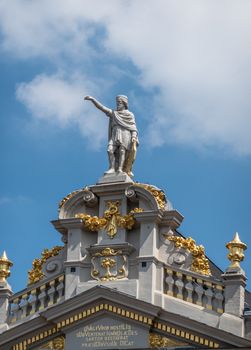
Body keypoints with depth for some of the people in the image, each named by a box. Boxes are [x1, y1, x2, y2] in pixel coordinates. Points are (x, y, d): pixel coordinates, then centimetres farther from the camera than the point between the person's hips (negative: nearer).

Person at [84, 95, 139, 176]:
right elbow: (101, 107, 12)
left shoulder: (130, 115, 14)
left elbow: (134, 128, 7)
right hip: (115, 135, 3)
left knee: (122, 151, -19)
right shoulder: (113, 113, 19)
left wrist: (134, 137, -10)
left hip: (125, 135, -3)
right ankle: (112, 168, -17)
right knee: (110, 150, -16)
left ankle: (120, 169, -25)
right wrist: (92, 99, 3)